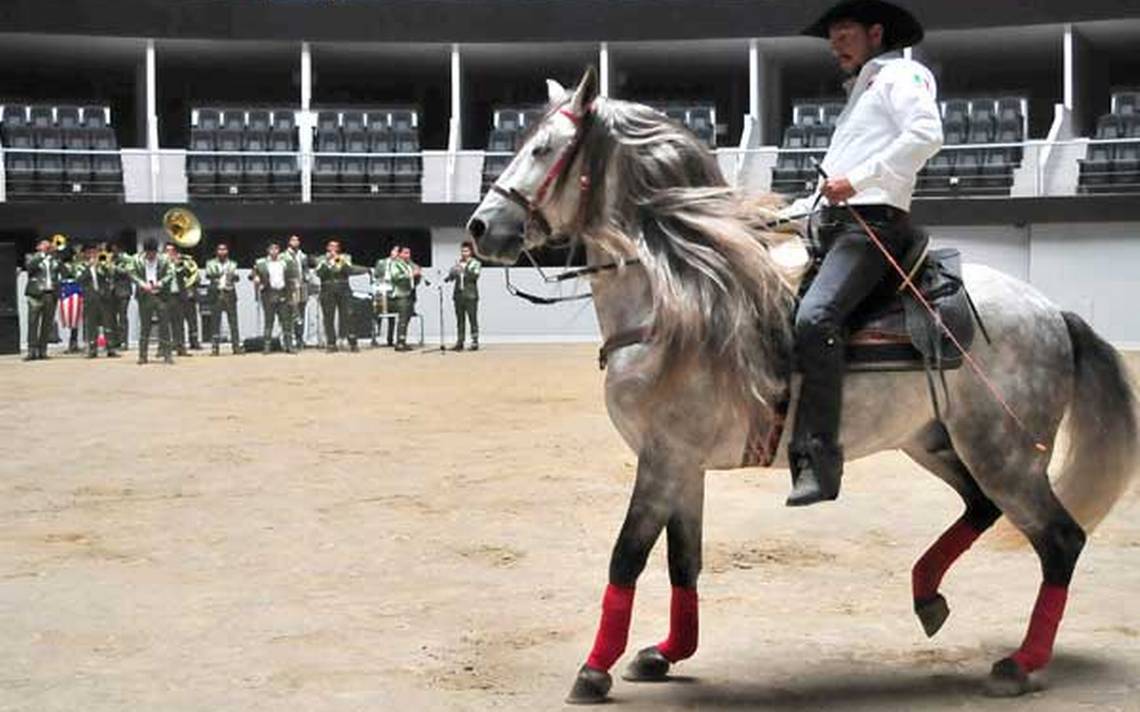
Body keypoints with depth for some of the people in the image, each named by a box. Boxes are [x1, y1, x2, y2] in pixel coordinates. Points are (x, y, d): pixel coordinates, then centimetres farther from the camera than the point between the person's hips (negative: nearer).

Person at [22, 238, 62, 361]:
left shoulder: (54, 259, 18)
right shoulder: (31, 257, 10)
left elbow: (63, 269, 3)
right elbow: (30, 266, -11)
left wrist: (53, 254, -2)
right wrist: (42, 254, -13)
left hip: (52, 294, 3)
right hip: (36, 294, -3)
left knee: (47, 323, 0)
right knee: (33, 323, -9)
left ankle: (42, 351, 3)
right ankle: (32, 351, -12)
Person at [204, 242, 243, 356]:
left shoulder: (232, 264, 15)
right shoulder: (211, 263, 11)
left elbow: (236, 277, 2)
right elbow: (208, 275, -6)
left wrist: (233, 276, -21)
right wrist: (216, 275, -26)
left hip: (230, 294, 1)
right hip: (216, 294, -1)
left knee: (233, 321, -4)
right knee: (215, 322, -3)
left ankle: (236, 346, -4)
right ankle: (215, 347, -1)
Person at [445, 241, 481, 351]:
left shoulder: (475, 263, 4)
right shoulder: (458, 263, 15)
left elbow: (475, 276, -11)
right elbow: (451, 277, 11)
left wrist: (464, 270, -22)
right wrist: (452, 273, -11)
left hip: (470, 295, -4)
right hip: (458, 295, 4)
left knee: (473, 319, -7)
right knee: (460, 319, 4)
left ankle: (475, 342, -6)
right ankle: (459, 342, 5)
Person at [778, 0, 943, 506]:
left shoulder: (900, 76, 6)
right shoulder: (859, 94, 34)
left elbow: (926, 135, -14)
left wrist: (858, 179, -18)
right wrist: (784, 215, 19)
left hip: (872, 222, -10)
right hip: (829, 224, 11)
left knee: (815, 317, -31)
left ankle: (819, 461, -36)